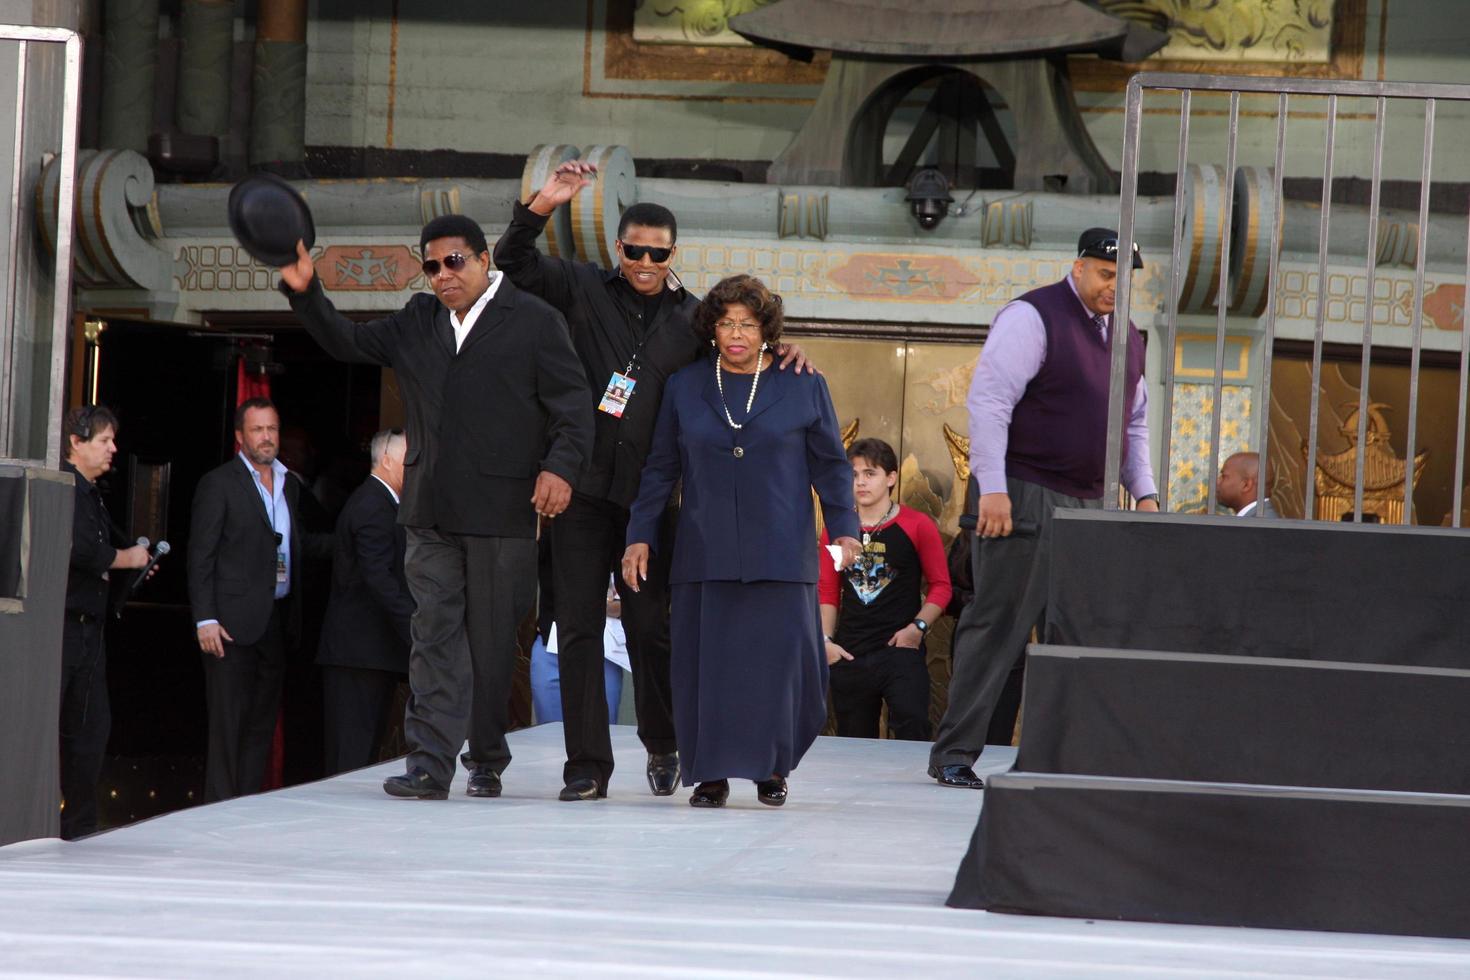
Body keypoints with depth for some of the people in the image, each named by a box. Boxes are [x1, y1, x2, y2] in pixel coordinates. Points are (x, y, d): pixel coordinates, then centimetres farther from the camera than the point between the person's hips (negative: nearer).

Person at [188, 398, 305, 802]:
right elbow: (200, 556, -6)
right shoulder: (218, 484, -2)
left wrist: (295, 616, 10)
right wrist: (205, 620, -14)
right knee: (227, 725, -6)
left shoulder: (289, 484, 16)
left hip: (275, 622, 6)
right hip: (232, 623, -6)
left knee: (262, 725, 7)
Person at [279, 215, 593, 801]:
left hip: (503, 511, -4)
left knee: (492, 641, 4)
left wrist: (560, 467, -17)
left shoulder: (534, 322, 1)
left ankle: (487, 762, 18)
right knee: (435, 637, -4)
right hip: (431, 512, 4)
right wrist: (305, 293, 6)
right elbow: (347, 343, 21)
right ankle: (430, 767, -10)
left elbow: (573, 406, -2)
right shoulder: (417, 324, 16)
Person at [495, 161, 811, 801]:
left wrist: (783, 354, -2)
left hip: (651, 494, 0)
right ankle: (587, 766, 5)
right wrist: (545, 204, -14)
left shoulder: (692, 318, 10)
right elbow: (514, 262, 1)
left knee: (650, 624, -1)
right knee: (579, 626, 0)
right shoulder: (584, 291, 5)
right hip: (583, 488, 0)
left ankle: (662, 742, 23)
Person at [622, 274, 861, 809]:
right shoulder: (684, 388, 11)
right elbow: (660, 469, 14)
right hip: (705, 550, 1)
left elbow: (831, 464, 9)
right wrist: (640, 536, 8)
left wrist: (844, 527, -1)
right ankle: (710, 773, 6)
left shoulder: (804, 387, 7)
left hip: (779, 551, -1)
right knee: (706, 659, -2)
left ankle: (772, 765, 13)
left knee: (779, 657, -5)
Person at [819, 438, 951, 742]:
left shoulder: (917, 526, -1)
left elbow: (940, 586, 0)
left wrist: (918, 626, -12)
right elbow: (827, 593, 13)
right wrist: (826, 640, 2)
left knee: (912, 731, -19)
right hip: (849, 657, 4)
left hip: (901, 650, -4)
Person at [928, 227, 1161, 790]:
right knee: (998, 625, -7)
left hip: (1088, 505, 8)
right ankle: (953, 755, -4)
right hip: (1025, 499, -8)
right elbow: (988, 400, -14)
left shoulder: (1127, 337, 16)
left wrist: (1145, 491, 14)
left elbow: (1135, 422, 26)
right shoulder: (1033, 318, -8)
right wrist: (992, 488, -20)